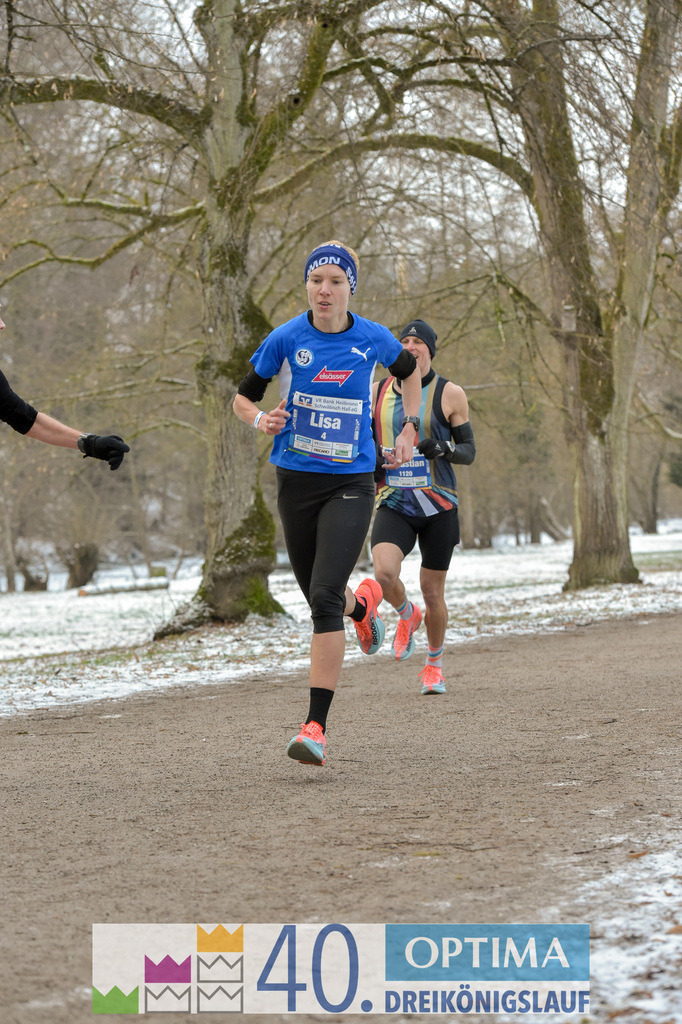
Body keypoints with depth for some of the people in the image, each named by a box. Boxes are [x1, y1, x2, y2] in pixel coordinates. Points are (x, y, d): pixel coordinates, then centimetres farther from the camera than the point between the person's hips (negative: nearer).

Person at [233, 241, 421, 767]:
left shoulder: (373, 339, -3)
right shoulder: (286, 339, -4)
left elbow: (410, 369, 19)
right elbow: (242, 397, 6)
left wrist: (409, 430, 12)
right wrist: (261, 419, -15)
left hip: (350, 484, -2)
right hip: (296, 481, 2)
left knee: (324, 596, -18)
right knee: (320, 598, 14)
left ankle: (316, 727, -18)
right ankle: (363, 602, 54)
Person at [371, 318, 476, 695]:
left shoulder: (450, 395, 0)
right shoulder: (377, 392, 6)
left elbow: (469, 451, 2)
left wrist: (443, 448, -19)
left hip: (438, 505, -1)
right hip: (393, 503, 1)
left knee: (432, 591, 4)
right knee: (384, 572, -23)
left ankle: (434, 664, 28)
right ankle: (407, 615, 12)